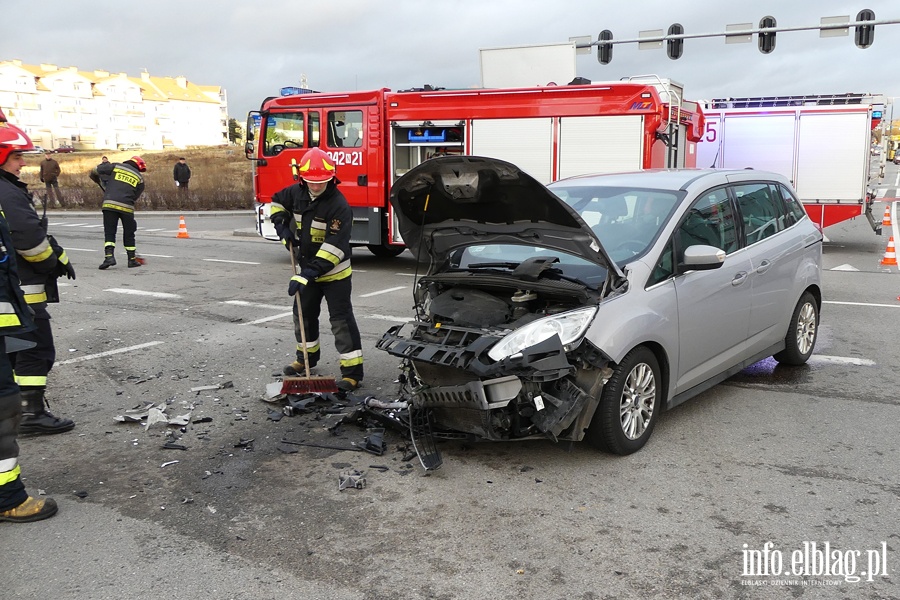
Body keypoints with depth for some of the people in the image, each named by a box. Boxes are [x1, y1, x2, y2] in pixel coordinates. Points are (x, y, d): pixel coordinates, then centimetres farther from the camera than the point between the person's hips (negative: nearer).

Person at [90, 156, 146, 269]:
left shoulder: (116, 166, 13)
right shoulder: (139, 177, 15)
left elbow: (96, 170, 16)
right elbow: (136, 196, 14)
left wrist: (97, 179, 36)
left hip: (109, 204, 0)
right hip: (127, 207, 0)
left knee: (109, 232, 4)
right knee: (129, 234, 14)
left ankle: (109, 256, -11)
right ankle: (132, 259, 19)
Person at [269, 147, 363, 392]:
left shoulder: (339, 205, -25)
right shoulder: (297, 192, -4)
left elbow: (334, 246, -30)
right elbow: (278, 201, 19)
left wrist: (308, 274, -34)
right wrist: (283, 226, 0)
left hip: (334, 272, -7)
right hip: (307, 268, 7)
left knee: (341, 319, -8)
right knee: (304, 313, 19)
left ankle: (352, 371, -6)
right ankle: (307, 357, 40)